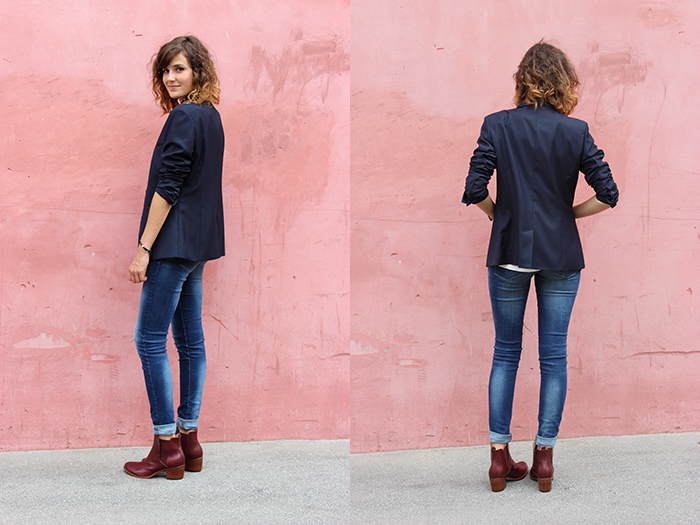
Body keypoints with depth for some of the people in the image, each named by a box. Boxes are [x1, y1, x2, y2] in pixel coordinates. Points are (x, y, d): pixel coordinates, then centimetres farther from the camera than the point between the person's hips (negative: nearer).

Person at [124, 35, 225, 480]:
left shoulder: (183, 118, -14)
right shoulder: (211, 117, 14)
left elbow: (168, 188, -18)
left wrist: (144, 248, -16)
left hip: (174, 243, -10)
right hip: (199, 243, 10)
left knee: (150, 339, -5)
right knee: (190, 338, 11)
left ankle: (167, 448, -2)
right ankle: (189, 439, 16)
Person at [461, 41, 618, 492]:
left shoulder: (497, 126, -5)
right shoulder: (575, 131, -4)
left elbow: (474, 191, -12)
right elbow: (608, 194, -7)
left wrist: (500, 213, 7)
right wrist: (568, 213, 8)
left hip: (510, 252, 0)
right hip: (562, 254, 0)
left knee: (506, 352, 9)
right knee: (554, 355, 7)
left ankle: (500, 455, 10)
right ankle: (544, 456, 12)